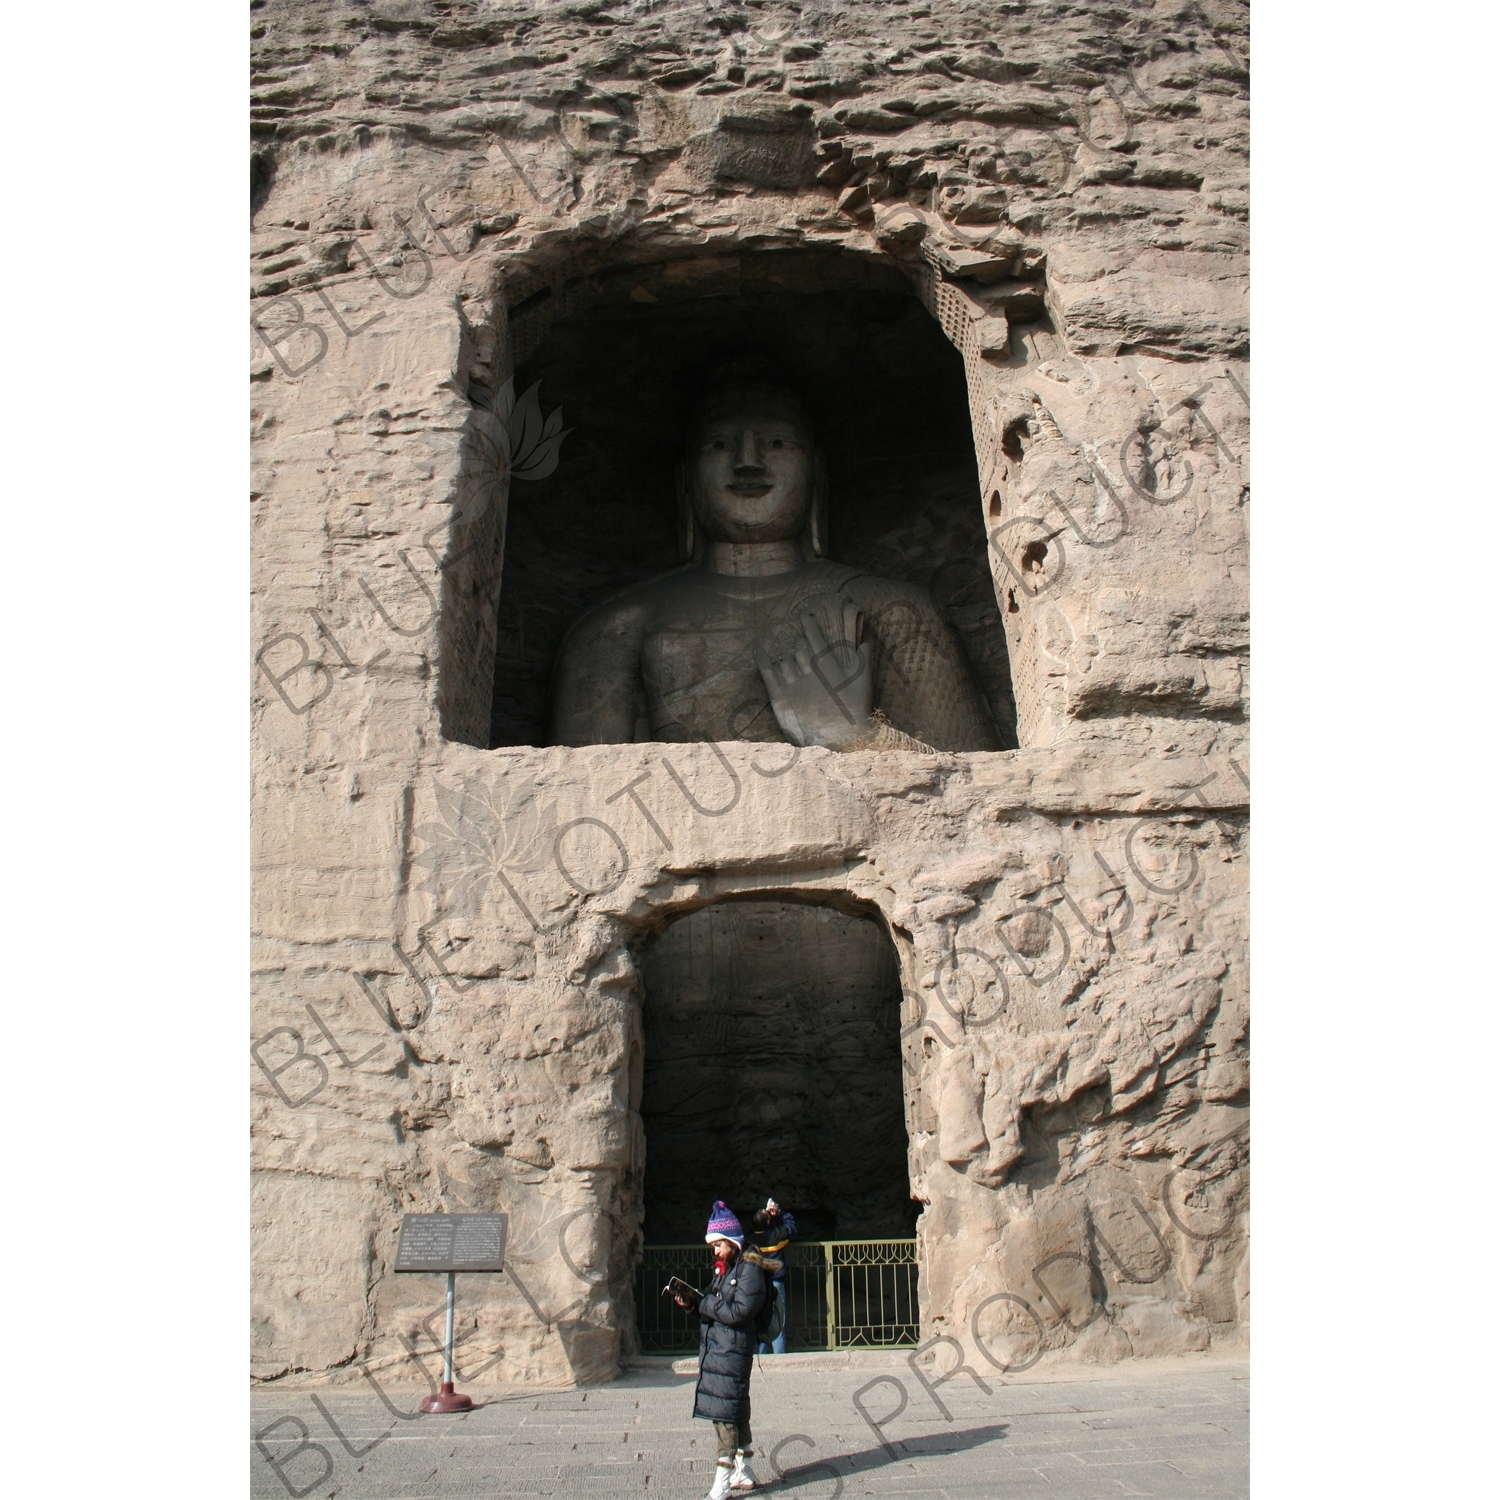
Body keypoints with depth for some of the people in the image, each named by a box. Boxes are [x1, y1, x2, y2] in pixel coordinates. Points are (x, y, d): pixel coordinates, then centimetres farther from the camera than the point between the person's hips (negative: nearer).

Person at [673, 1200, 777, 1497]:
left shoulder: (750, 1269, -12)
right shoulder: (724, 1269, 15)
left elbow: (739, 1312, -21)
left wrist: (701, 1303, -15)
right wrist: (692, 1303, -1)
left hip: (732, 1350, -9)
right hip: (713, 1347, 9)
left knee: (725, 1414, -8)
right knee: (735, 1412, 15)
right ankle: (744, 1473, 25)